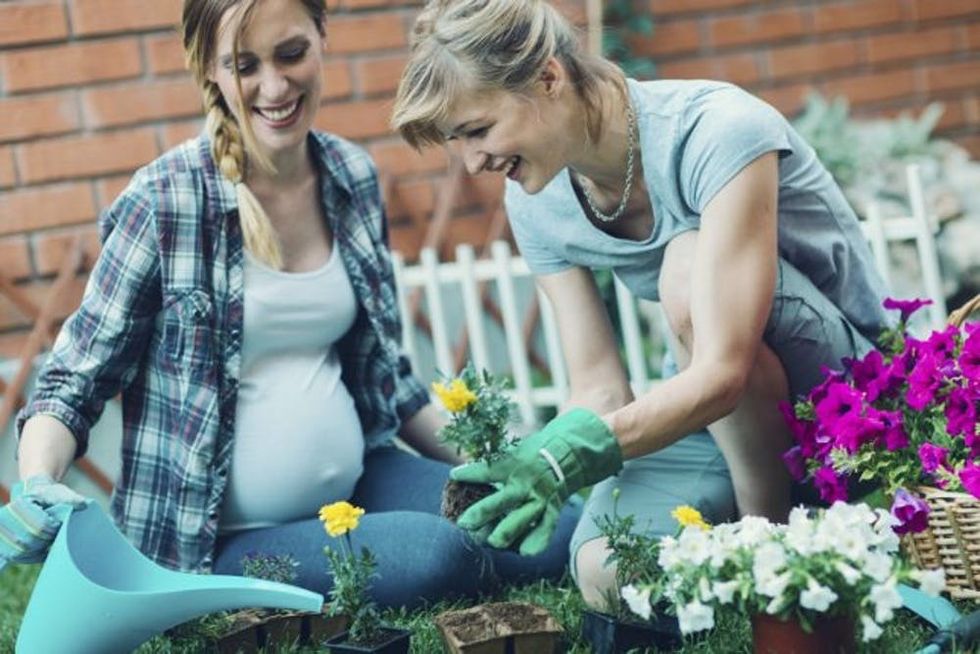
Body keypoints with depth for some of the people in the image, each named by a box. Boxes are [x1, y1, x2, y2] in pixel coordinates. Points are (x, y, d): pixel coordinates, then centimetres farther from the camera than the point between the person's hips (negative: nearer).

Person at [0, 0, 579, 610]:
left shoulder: (353, 176, 3)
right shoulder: (167, 201, -14)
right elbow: (75, 380, -9)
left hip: (355, 482, 6)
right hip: (220, 536, -5)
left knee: (559, 528, -10)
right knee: (434, 552, -28)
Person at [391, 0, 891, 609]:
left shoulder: (718, 131, -28)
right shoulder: (535, 203, -7)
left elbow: (721, 373, -35)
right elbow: (600, 391, -7)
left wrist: (573, 455, -44)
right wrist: (521, 468, -26)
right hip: (703, 401, 5)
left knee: (690, 264, -34)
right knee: (608, 574, -22)